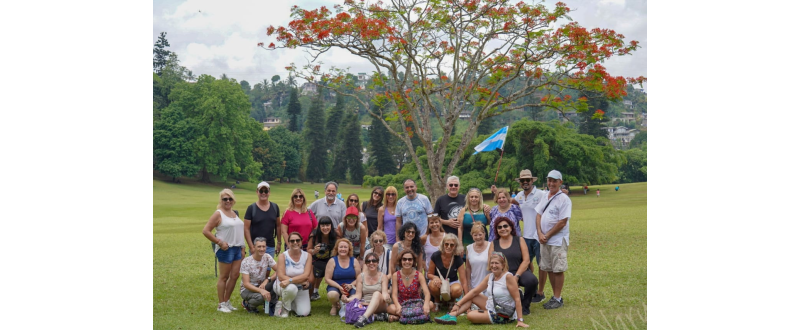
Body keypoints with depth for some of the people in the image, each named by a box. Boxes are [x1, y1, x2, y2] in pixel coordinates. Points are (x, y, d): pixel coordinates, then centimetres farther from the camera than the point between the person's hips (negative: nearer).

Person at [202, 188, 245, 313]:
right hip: (225, 249, -7)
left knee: (235, 275, 8)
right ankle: (221, 305, 9)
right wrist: (219, 242, -14)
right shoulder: (218, 214, -6)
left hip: (237, 248, 7)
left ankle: (227, 301, 19)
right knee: (224, 277, 0)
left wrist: (242, 248, 15)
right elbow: (205, 231, -11)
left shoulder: (234, 213, 16)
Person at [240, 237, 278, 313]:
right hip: (247, 289, -4)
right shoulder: (246, 262, -19)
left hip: (261, 286, 4)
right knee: (260, 297, -38)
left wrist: (267, 280, -29)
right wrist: (261, 290, -40)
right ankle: (247, 304, -2)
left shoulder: (267, 257, -6)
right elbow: (246, 284, -24)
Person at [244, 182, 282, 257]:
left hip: (271, 246, 3)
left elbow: (278, 226, 13)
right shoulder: (251, 208, -3)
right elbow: (246, 229, -6)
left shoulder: (275, 207, 7)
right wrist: (251, 247, -12)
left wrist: (279, 242, 8)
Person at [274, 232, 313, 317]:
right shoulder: (283, 256, -11)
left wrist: (290, 280, -32)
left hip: (301, 289, 3)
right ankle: (284, 307, -7)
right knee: (291, 288, -39)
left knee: (304, 313, -11)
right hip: (284, 286, -3)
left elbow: (306, 275, -17)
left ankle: (290, 303, 21)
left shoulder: (307, 256, -5)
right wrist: (301, 280, -24)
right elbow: (281, 277, -18)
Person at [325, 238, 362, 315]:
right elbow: (327, 279, -4)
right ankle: (334, 306, 4)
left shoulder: (354, 261, 6)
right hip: (336, 286, -1)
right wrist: (339, 287, -17)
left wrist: (351, 285, -17)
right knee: (332, 295, -38)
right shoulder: (332, 261, 0)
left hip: (351, 287, 1)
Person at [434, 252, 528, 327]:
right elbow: (474, 291, 4)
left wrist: (520, 320, -24)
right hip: (492, 307, 8)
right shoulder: (489, 277, 2)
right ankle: (451, 315, 2)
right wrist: (458, 304, 0)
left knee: (470, 316, -20)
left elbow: (517, 299, -21)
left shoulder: (508, 277, -20)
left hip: (503, 315, -8)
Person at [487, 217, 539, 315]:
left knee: (532, 280, -33)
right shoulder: (494, 244, 11)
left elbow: (526, 260, -2)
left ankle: (525, 306, -4)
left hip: (520, 272, -1)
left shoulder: (519, 240, 7)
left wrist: (516, 276, -14)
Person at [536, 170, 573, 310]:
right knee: (549, 269, 12)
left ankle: (558, 299, 6)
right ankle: (555, 296, 22)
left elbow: (562, 222, -15)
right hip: (544, 240, 7)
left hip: (558, 240, -7)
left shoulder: (564, 199, -10)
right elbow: (538, 215, 10)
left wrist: (547, 236, -11)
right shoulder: (544, 197, 11)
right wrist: (540, 234, -4)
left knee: (558, 269, -3)